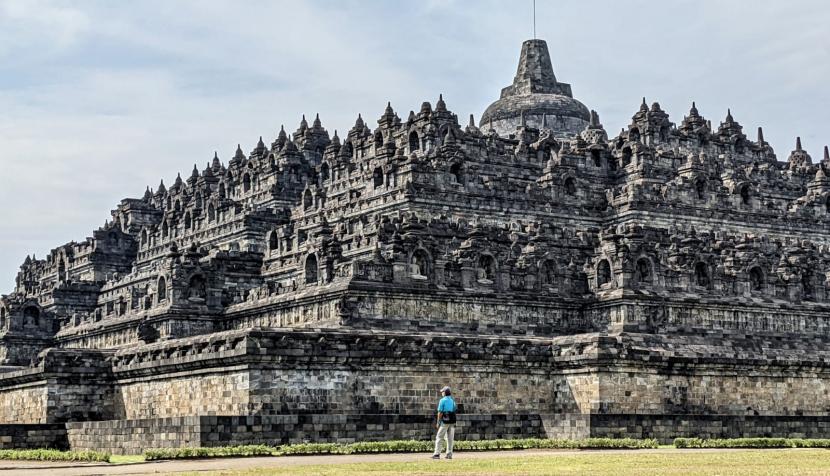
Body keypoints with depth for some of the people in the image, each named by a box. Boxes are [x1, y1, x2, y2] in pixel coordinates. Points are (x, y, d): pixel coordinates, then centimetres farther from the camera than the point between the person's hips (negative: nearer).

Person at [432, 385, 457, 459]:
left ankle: (437, 454, -9)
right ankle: (449, 454, 8)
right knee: (450, 439, 9)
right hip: (452, 421, 6)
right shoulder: (452, 401, 12)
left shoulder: (442, 400, -6)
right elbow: (455, 410, 11)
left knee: (439, 437, -2)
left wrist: (438, 422, -4)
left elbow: (440, 412, -9)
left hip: (445, 421, -6)